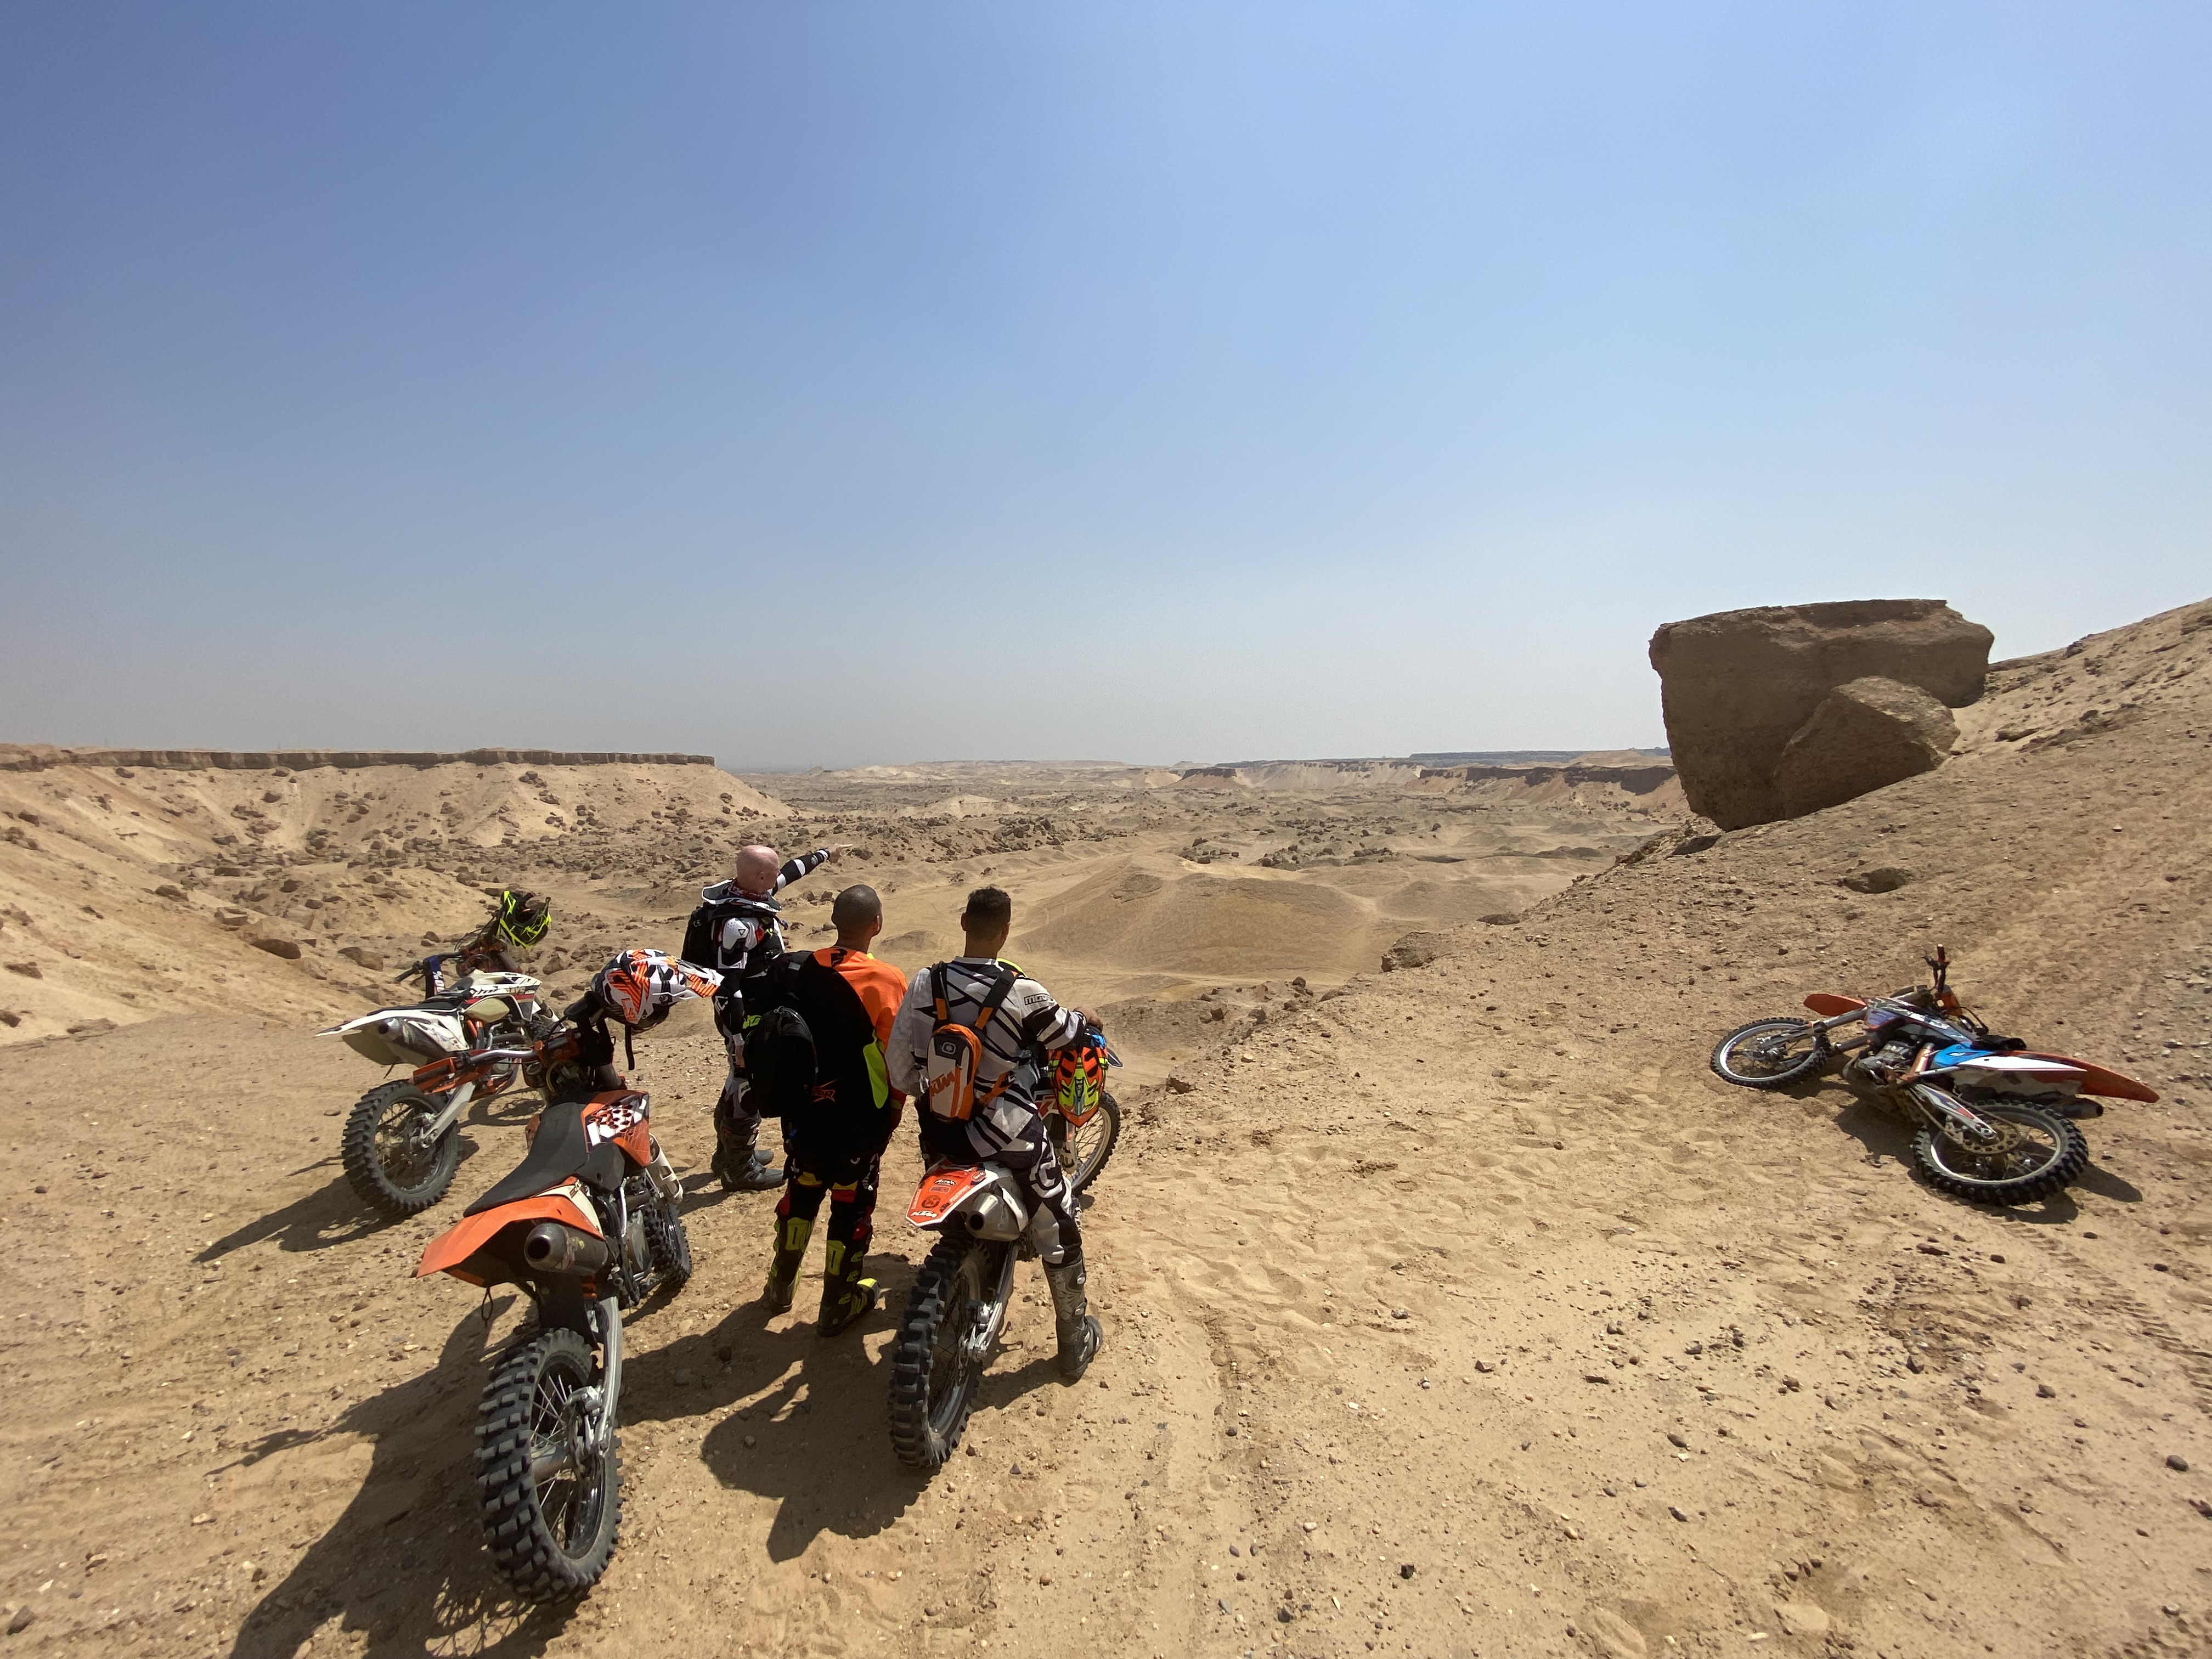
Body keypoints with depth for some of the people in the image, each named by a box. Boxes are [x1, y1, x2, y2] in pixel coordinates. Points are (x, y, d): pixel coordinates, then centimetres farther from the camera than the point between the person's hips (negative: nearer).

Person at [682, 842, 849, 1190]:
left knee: (741, 1082, 23)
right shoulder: (737, 923, -30)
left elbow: (789, 872, 17)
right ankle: (740, 1170, 17)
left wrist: (825, 854, 30)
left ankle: (729, 1152, 40)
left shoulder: (749, 893, -1)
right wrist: (740, 1038, -27)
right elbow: (728, 986, -29)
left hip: (761, 1011, 10)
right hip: (746, 1018, -10)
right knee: (748, 1089, 3)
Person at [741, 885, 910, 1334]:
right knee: (852, 1206, 14)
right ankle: (839, 1304, 27)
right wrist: (893, 1113, 0)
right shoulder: (887, 983, -21)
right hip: (859, 1121, -4)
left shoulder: (793, 970, -8)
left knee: (800, 1193, 25)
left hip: (802, 1113, 5)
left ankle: (782, 1285, 41)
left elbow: (757, 1027, 0)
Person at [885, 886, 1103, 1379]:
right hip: (1006, 1134, -4)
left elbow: (899, 1065, -8)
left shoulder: (926, 983, -11)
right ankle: (1075, 1342, 28)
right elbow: (1060, 1033, -1)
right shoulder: (1022, 992, -20)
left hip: (940, 1131, 4)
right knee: (1060, 1227, 16)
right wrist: (1085, 1018, 22)